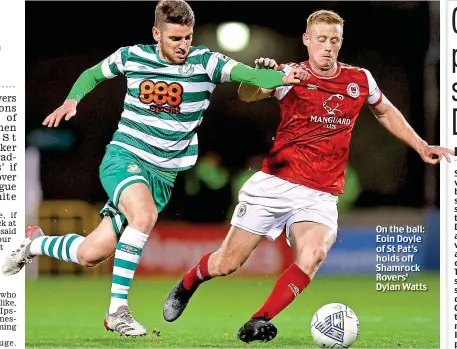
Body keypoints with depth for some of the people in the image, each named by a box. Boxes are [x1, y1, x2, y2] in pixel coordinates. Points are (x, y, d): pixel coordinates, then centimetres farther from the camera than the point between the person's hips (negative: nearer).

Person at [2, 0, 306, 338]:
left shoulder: (204, 62, -6)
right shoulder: (132, 56, -1)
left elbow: (245, 72, -22)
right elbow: (92, 74, 17)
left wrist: (282, 77, -40)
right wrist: (72, 100, -1)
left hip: (164, 173, 2)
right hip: (123, 156, -2)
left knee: (90, 254, 1)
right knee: (145, 214, -34)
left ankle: (36, 243, 33)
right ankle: (117, 309, -24)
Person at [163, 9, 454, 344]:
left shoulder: (360, 80, 4)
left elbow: (386, 112, 24)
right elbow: (247, 95, -22)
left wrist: (421, 146, 19)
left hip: (320, 197, 2)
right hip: (274, 185, -2)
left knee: (313, 254, -29)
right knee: (227, 263, 3)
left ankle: (258, 322, -18)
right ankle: (186, 286, 36)